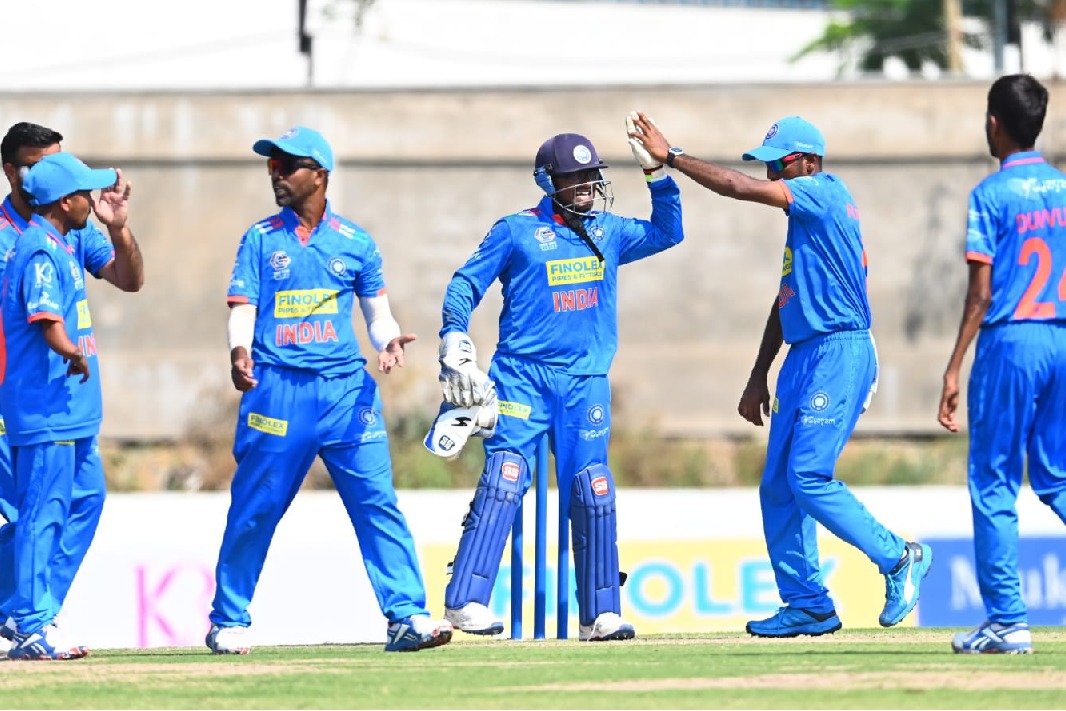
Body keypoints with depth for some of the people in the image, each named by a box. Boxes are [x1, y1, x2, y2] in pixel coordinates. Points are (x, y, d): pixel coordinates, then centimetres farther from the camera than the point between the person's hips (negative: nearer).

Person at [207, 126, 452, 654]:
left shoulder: (355, 243, 9)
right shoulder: (260, 240, 7)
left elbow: (378, 313, 13)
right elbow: (243, 310, 1)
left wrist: (389, 340, -10)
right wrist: (239, 351, -20)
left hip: (346, 388, 1)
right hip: (277, 388, -1)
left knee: (377, 502, -8)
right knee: (253, 509, 2)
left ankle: (407, 617, -9)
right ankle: (228, 622, 15)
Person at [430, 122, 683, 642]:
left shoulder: (608, 232, 15)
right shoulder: (516, 231, 2)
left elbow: (667, 232, 20)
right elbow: (465, 285, 3)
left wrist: (658, 173, 8)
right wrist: (454, 344, -10)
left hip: (586, 383, 4)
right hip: (522, 376, -4)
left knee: (593, 494, -1)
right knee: (504, 478, -15)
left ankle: (600, 615, 4)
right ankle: (466, 602, -17)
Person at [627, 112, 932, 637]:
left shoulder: (825, 194, -10)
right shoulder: (802, 217, 20)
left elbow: (739, 188, -18)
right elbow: (785, 301, 25)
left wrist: (671, 157, -11)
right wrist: (758, 378, 24)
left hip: (840, 355, -10)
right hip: (804, 358, 10)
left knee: (808, 477, -16)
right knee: (777, 485, 7)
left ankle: (898, 559, -5)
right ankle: (808, 605, 11)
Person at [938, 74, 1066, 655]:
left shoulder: (990, 195, -6)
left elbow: (981, 293, -10)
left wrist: (954, 370, -8)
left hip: (1009, 344, -5)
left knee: (994, 485, 2)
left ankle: (1007, 619, 0)